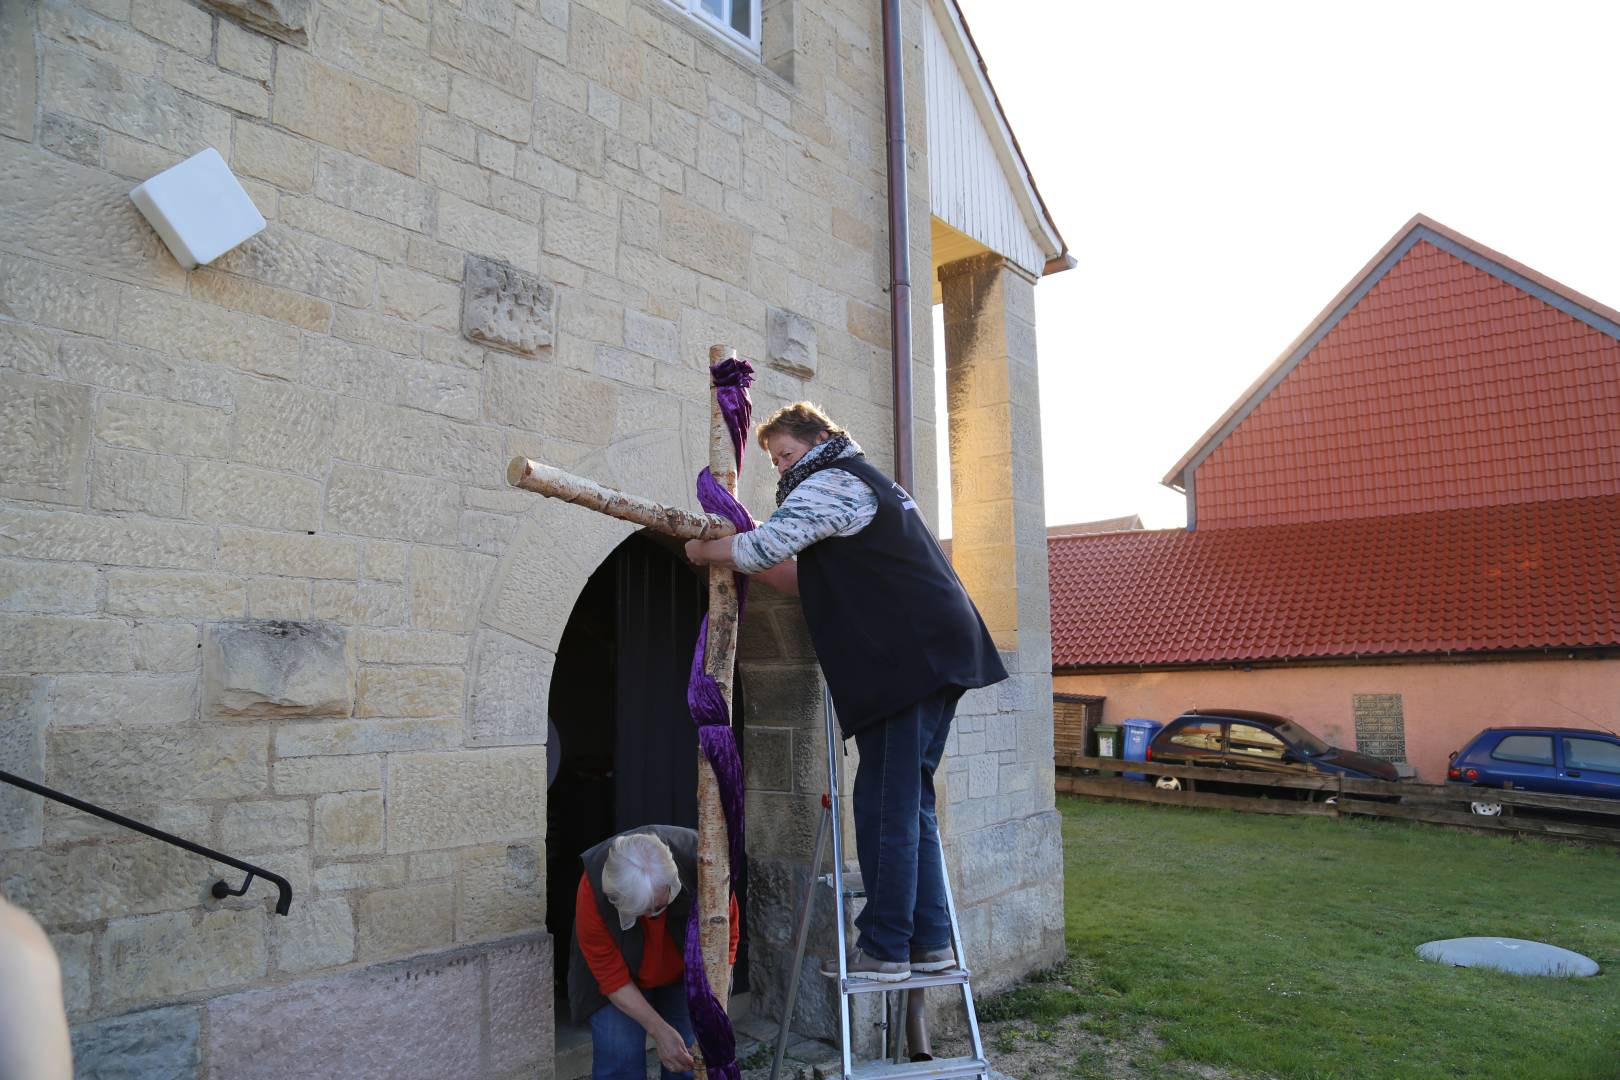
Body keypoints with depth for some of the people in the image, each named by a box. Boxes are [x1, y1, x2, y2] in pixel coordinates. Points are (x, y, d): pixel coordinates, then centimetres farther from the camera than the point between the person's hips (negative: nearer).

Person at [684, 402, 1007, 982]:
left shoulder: (830, 482, -3)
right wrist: (757, 563, 19)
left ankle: (884, 948, 1)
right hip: (937, 654, 10)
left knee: (885, 805, -5)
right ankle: (929, 939, 15)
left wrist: (703, 551, 4)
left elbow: (762, 548, -14)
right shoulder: (870, 482, 29)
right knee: (910, 802, 12)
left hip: (904, 661, -10)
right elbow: (810, 581, 28)